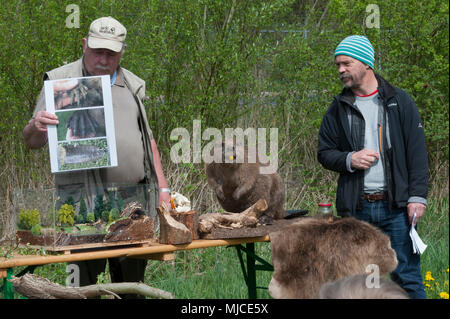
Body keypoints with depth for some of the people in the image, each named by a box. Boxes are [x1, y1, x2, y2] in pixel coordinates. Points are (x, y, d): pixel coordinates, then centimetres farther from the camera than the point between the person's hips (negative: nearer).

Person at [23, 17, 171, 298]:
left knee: (132, 281, 6)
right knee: (86, 276, -10)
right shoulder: (61, 82, 4)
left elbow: (147, 139, 25)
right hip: (86, 199, -4)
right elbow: (33, 142, 0)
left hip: (135, 198, 5)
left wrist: (162, 188, 16)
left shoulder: (133, 85, 18)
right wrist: (35, 127, -24)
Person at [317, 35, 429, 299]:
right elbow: (324, 153, 15)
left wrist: (417, 197, -7)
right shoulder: (339, 108, 11)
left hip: (396, 207, -2)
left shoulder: (399, 102, 5)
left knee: (407, 276, -4)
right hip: (355, 209, 3)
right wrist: (348, 160, -7)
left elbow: (417, 153, 2)